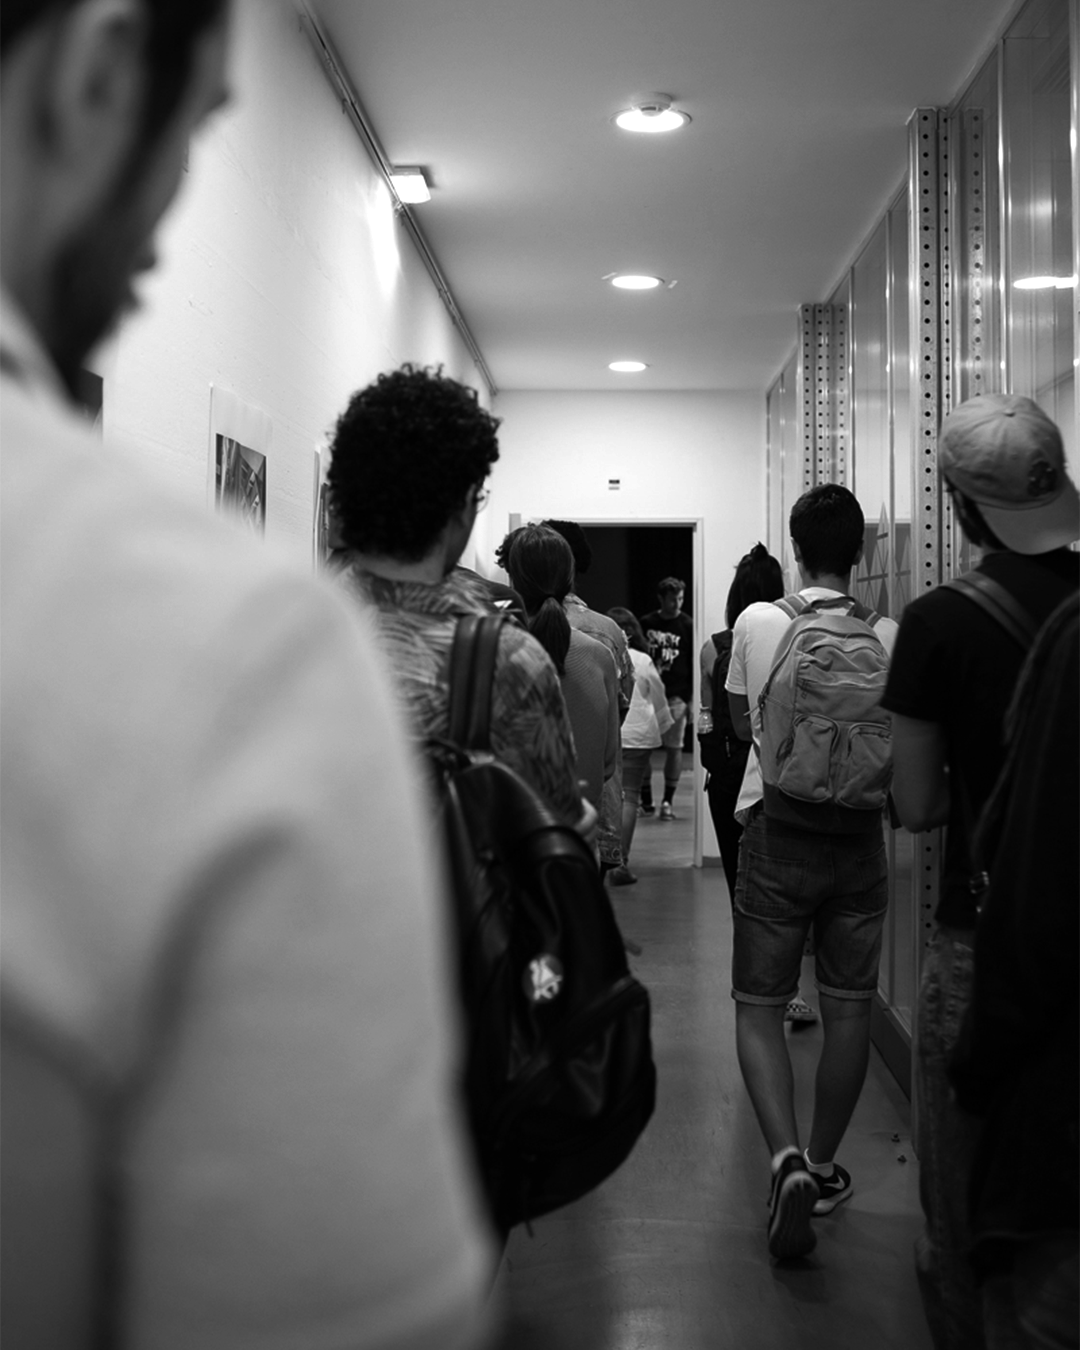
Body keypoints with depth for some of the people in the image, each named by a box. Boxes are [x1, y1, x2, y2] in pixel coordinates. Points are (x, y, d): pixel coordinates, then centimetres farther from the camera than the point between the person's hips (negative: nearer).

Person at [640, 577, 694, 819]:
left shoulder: (687, 625, 2)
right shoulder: (646, 623, 5)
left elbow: (694, 663, 2)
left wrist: (690, 698, -3)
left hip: (676, 696, -1)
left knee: (673, 747, -1)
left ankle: (668, 801, 8)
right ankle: (645, 800, 13)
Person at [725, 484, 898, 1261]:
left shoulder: (758, 624, -6)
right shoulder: (890, 637, -6)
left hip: (777, 830, -1)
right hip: (859, 837, 1)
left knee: (759, 1005, 8)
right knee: (849, 1007, 13)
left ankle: (786, 1157, -11)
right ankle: (824, 1166, 24)